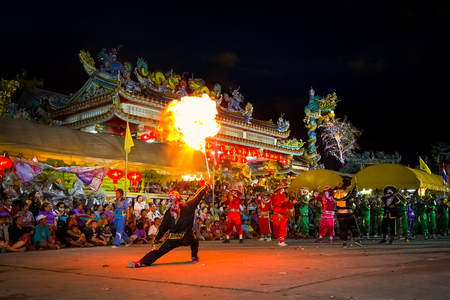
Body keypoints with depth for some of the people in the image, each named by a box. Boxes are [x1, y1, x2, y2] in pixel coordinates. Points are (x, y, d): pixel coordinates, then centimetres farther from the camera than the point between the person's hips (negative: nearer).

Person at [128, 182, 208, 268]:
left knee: (158, 251, 2)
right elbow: (197, 196, 7)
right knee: (195, 237, 34)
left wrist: (156, 238, 14)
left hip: (172, 240, 0)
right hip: (187, 238, 0)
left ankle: (140, 262, -13)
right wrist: (205, 186, 22)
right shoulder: (188, 207, -6)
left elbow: (163, 227, 3)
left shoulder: (168, 212, -2)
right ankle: (194, 257, 32)